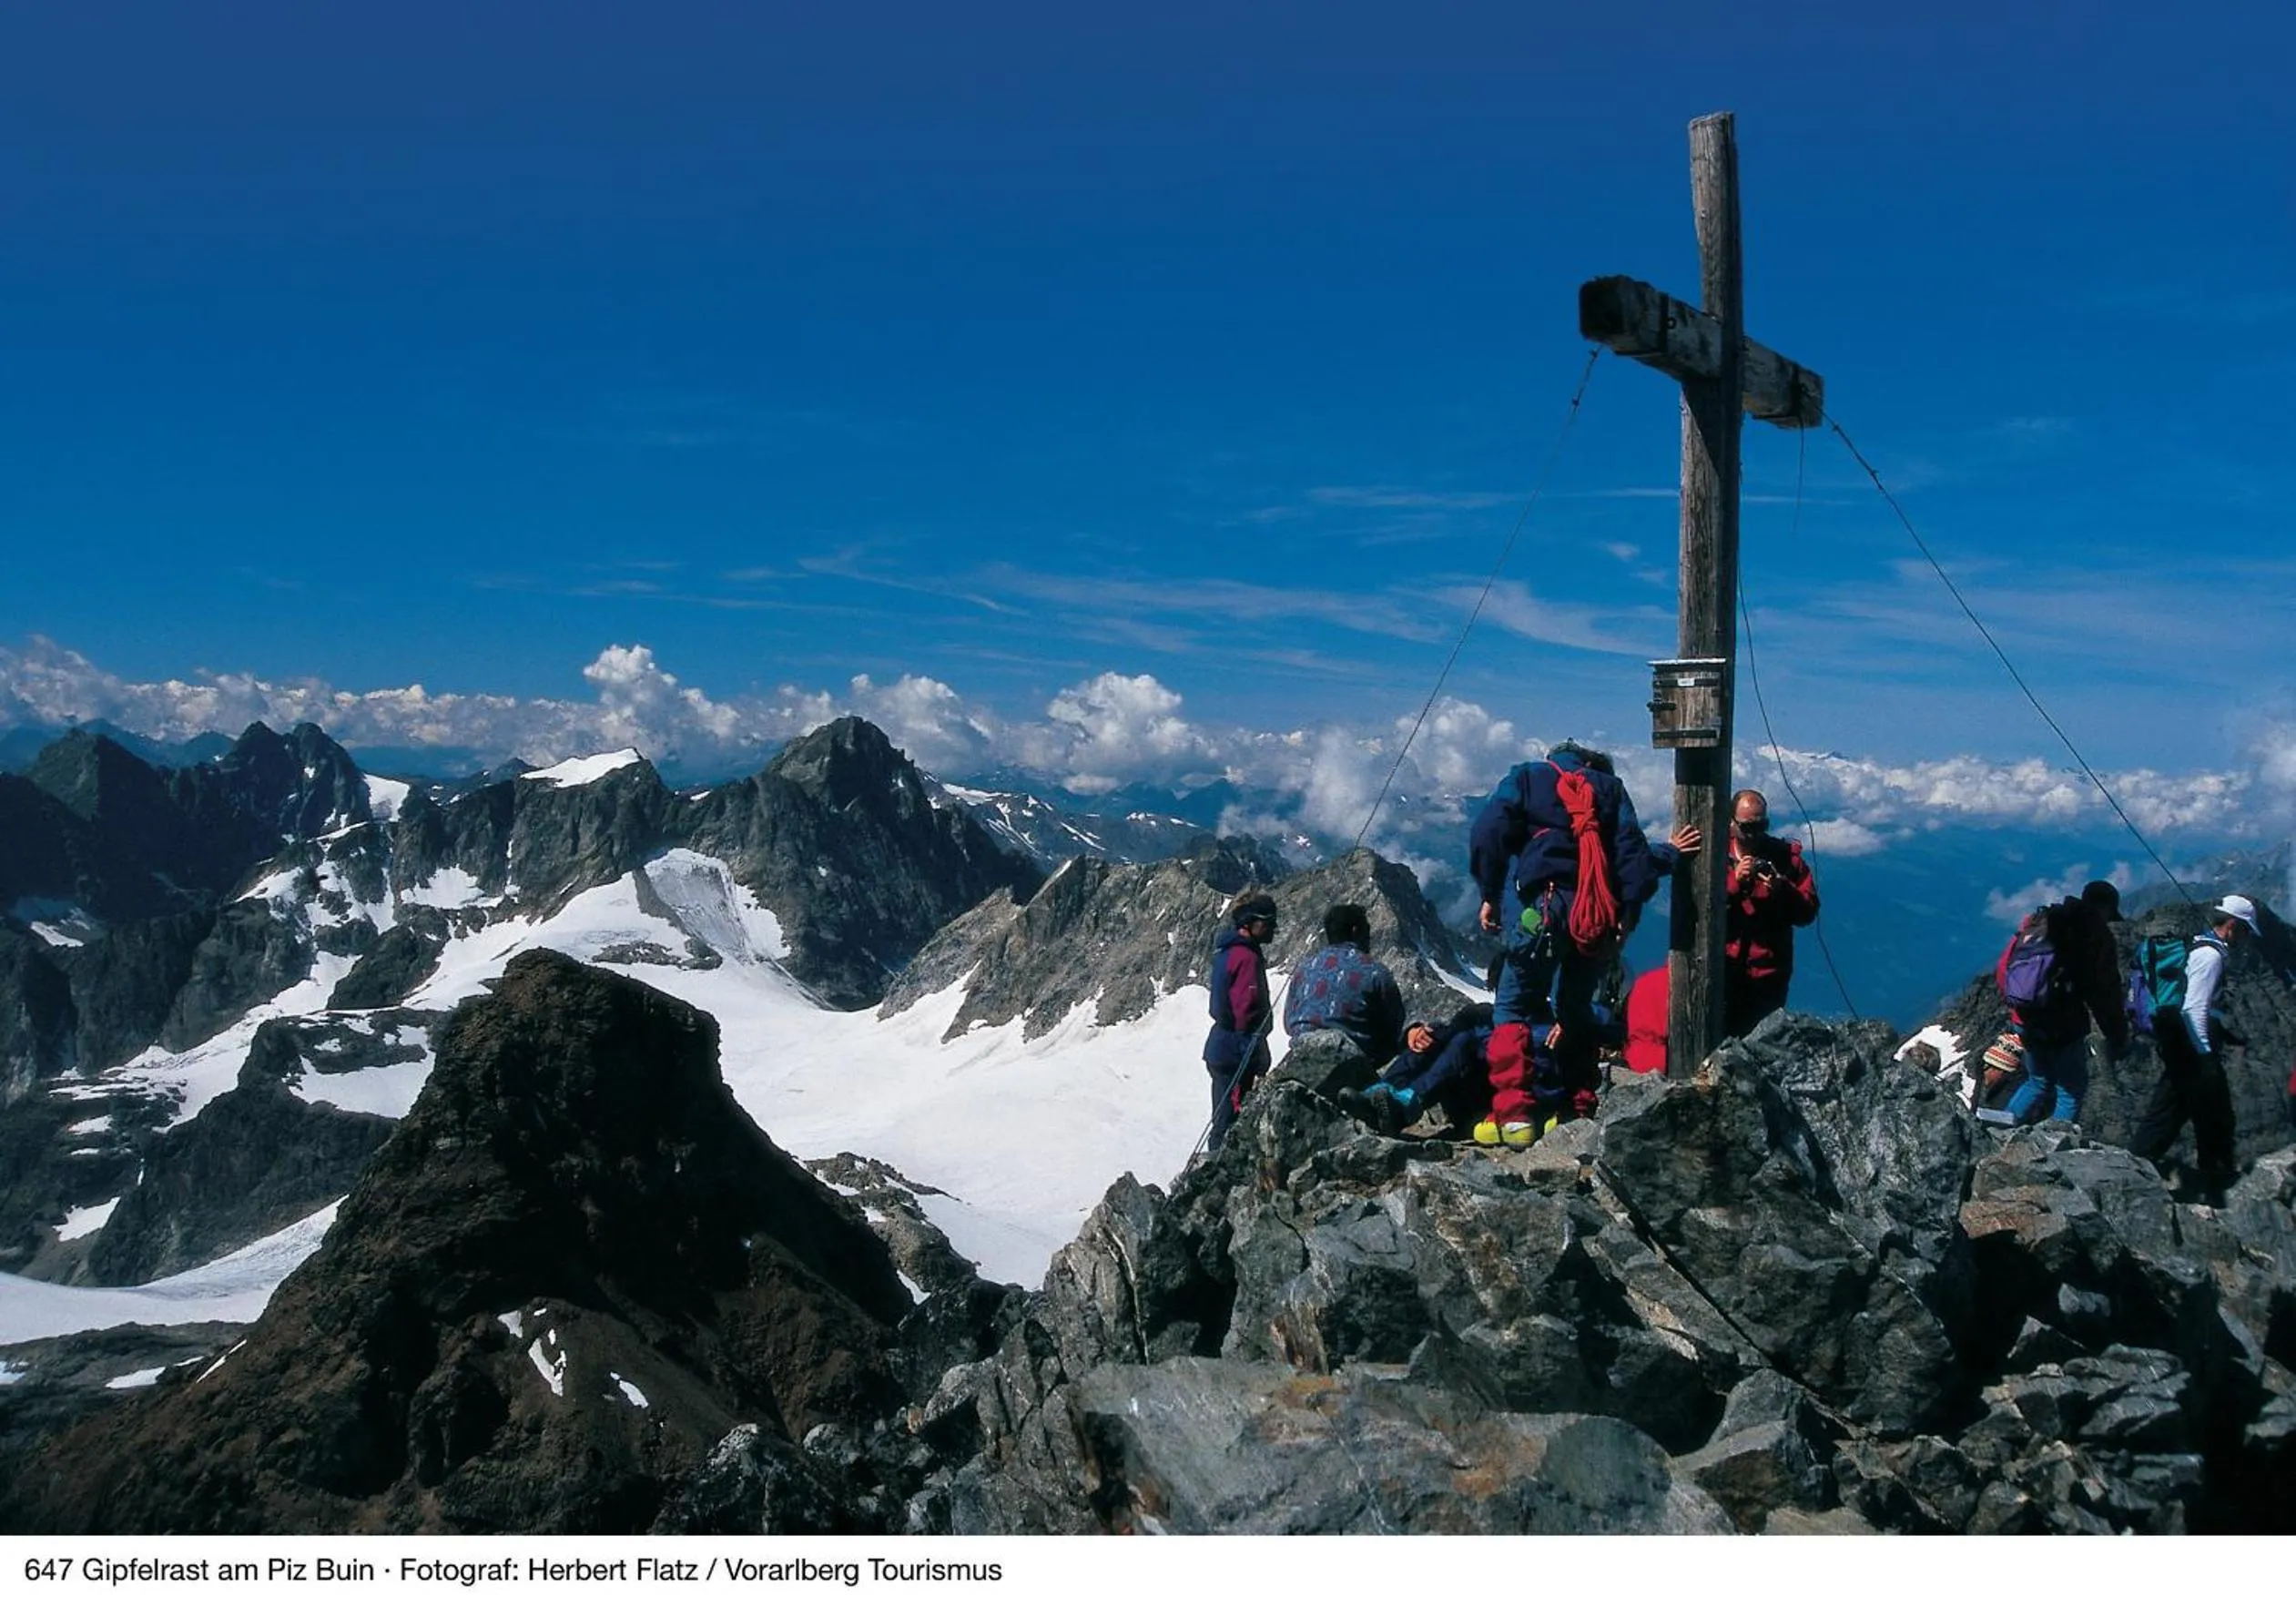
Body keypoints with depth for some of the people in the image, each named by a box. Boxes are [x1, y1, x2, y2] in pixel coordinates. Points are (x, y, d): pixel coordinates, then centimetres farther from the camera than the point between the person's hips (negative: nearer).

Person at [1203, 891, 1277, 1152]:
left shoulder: (1226, 950, 14)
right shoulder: (1247, 957, -16)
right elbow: (1247, 1012, -21)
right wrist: (1260, 1063, -18)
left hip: (1220, 1049, 10)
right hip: (1236, 1055, -10)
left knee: (1224, 1121, 16)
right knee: (1229, 1124, -7)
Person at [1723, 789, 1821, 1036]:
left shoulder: (1785, 856, 5)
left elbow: (1808, 912, 1)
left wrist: (1782, 890, -16)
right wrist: (1734, 881, -18)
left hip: (1768, 972, 1)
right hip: (1724, 969, -1)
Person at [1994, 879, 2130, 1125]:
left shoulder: (2036, 921, 9)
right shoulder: (2097, 935, -8)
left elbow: (2003, 970, 10)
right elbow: (2105, 993, -11)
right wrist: (2117, 1038, -5)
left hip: (2025, 1022, 6)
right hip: (2064, 1028, -6)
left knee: (2038, 1082, 24)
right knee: (2071, 1091, 10)